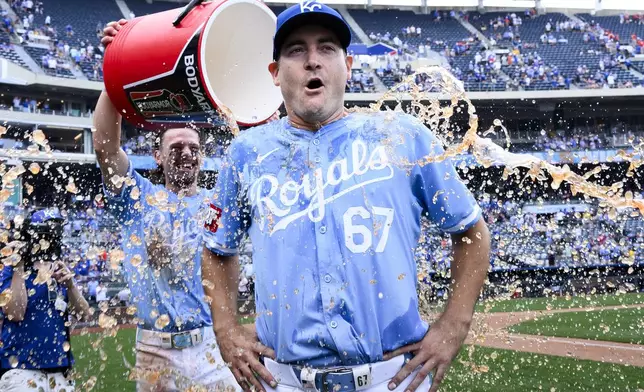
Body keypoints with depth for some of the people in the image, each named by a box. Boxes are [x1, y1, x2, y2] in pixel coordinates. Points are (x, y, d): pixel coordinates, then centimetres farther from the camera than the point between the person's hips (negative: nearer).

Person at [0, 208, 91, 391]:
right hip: (21, 369, -5)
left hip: (59, 367, 5)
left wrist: (70, 284, -12)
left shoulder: (59, 271, 9)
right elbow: (15, 313, -20)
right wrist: (20, 267, -17)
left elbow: (83, 315, 5)